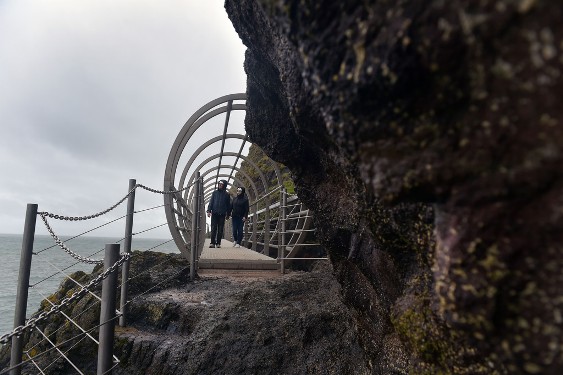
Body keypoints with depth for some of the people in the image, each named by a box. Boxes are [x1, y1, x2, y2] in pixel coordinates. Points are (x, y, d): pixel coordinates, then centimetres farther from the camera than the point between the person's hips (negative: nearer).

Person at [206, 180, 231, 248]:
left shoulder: (226, 194, 7)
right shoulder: (215, 193, 10)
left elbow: (228, 205, 11)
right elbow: (211, 202, 8)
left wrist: (228, 214, 8)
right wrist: (209, 211, -2)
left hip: (222, 214, 0)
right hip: (214, 214, 0)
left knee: (220, 229, 2)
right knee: (213, 229, -2)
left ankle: (218, 243, 8)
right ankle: (212, 243, 0)